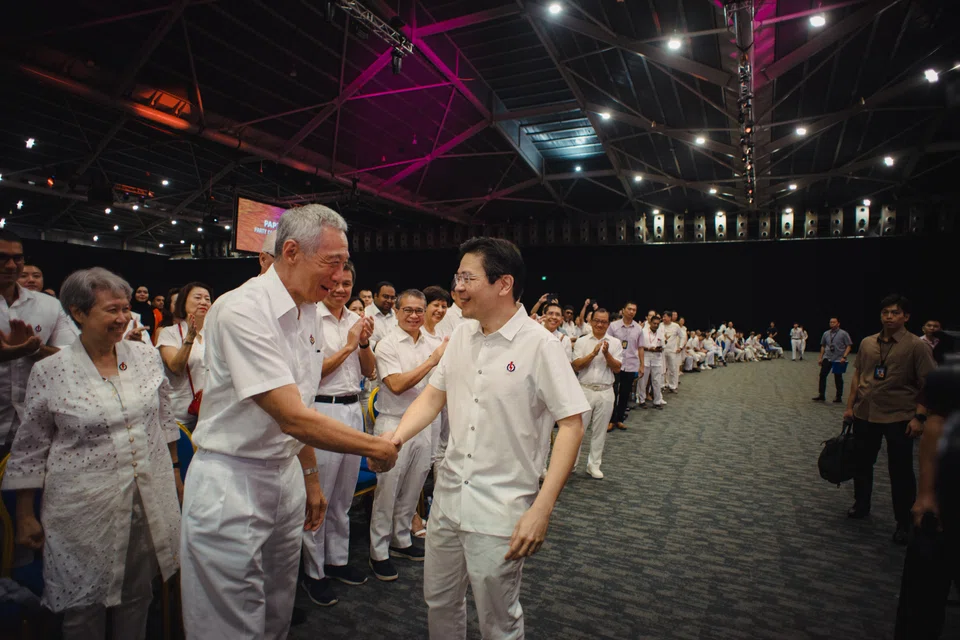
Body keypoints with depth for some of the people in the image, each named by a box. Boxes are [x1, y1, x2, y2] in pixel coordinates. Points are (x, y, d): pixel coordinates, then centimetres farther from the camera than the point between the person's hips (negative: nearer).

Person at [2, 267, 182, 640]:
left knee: (137, 596, 17)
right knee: (85, 606, 13)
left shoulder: (146, 355, -1)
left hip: (148, 500, 3)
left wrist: (174, 471, 13)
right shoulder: (49, 372, -9)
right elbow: (30, 450, -2)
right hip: (84, 510, -2)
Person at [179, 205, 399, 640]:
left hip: (286, 474, 8)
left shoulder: (307, 312, 5)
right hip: (232, 482, -7)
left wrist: (311, 478, 16)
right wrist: (376, 448, -16)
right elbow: (292, 418, -25)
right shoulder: (243, 310, -22)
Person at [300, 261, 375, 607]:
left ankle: (337, 560, 33)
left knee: (344, 496, 17)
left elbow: (368, 371, 11)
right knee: (319, 497, 3)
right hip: (323, 409, -6)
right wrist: (348, 347, -14)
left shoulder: (356, 320, 9)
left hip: (353, 409, 6)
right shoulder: (311, 318, -9)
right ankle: (313, 573, 20)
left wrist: (365, 343, -6)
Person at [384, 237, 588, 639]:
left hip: (501, 511, -6)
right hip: (448, 497, 6)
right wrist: (395, 437, -11)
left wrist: (542, 508, -22)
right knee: (438, 602, 22)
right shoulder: (461, 336, 4)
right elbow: (433, 396, 8)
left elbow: (571, 425, -16)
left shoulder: (540, 345, -16)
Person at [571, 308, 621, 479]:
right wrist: (593, 353, -18)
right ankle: (571, 463, 15)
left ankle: (594, 465, 20)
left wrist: (607, 354, -15)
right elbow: (576, 366, -8)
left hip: (605, 392, 2)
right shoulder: (582, 341, 0)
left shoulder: (615, 343, 4)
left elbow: (617, 369, -1)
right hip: (585, 390, -1)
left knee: (599, 431, 9)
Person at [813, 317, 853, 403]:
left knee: (838, 378, 5)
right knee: (822, 375, -2)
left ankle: (839, 397, 17)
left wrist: (844, 357, -17)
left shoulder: (843, 334, -5)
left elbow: (849, 346, -6)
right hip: (827, 358, 4)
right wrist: (820, 358, 11)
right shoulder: (826, 333, 8)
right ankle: (821, 396, 4)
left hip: (838, 360, -4)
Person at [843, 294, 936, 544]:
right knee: (862, 463, 17)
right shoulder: (867, 343, 5)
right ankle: (861, 505, 36)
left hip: (899, 418, -4)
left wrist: (919, 416, -16)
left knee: (901, 472, 5)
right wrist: (850, 406, 10)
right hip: (864, 415, 5)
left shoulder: (916, 346, -8)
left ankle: (904, 523, 20)